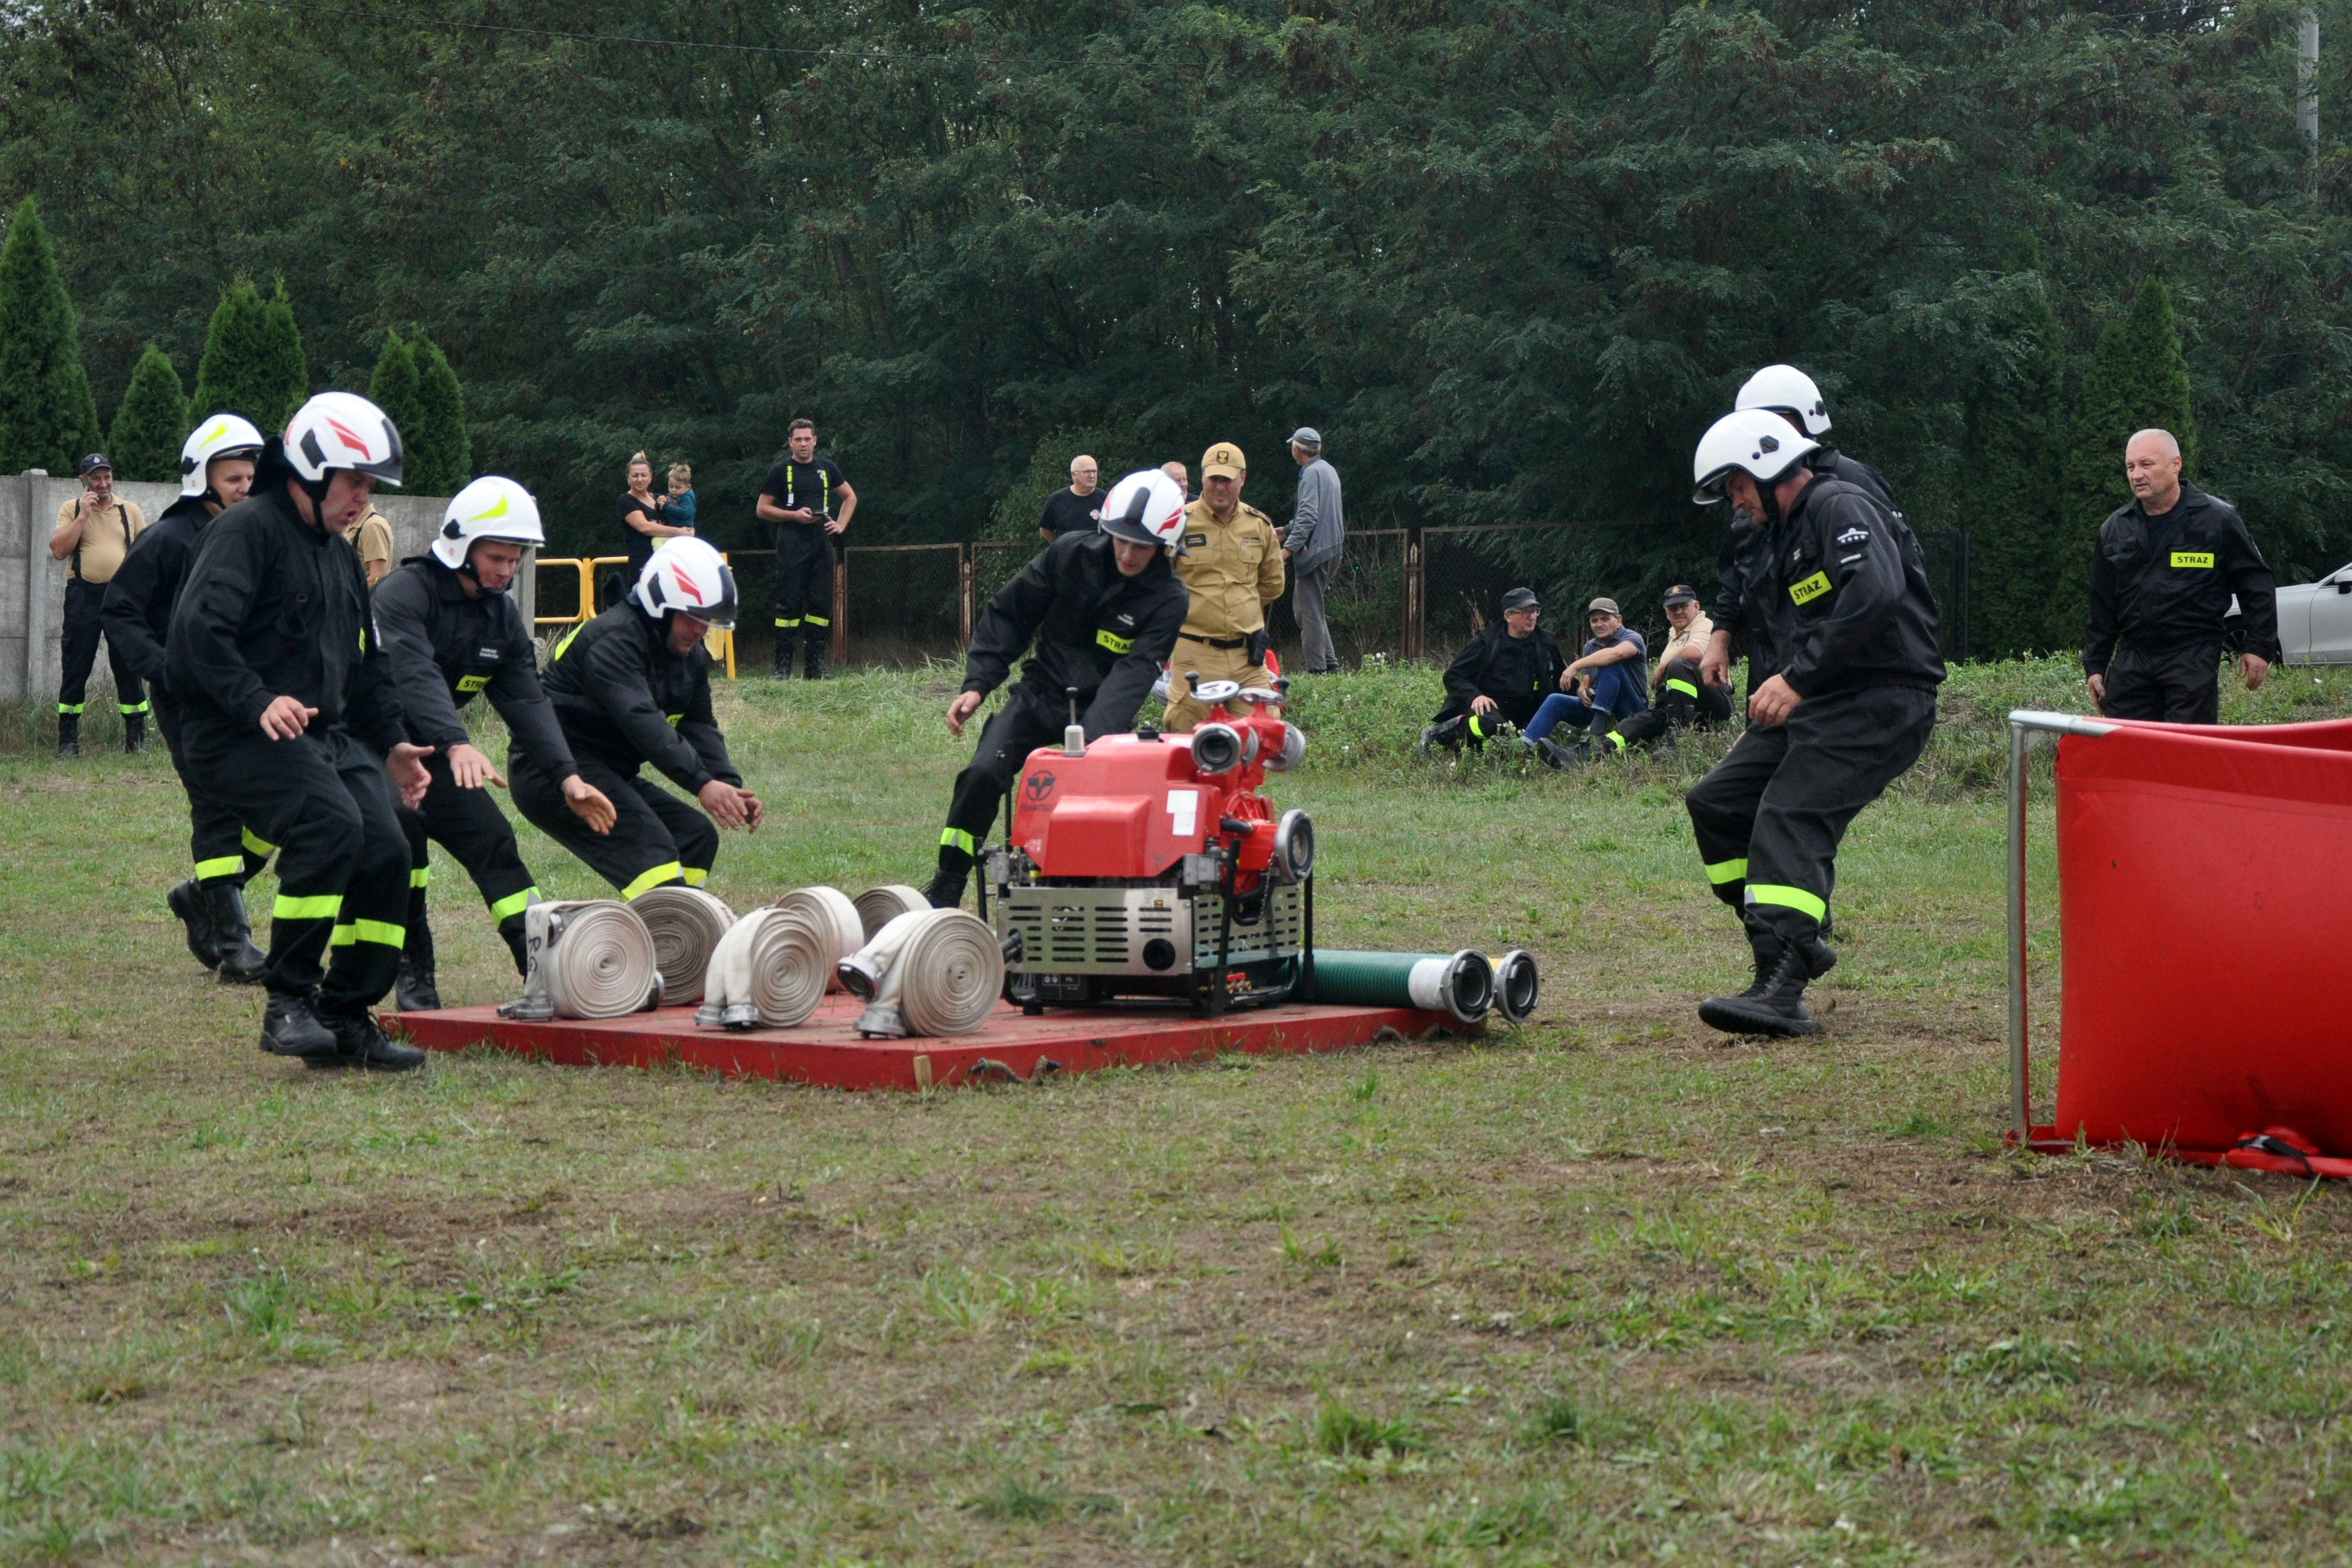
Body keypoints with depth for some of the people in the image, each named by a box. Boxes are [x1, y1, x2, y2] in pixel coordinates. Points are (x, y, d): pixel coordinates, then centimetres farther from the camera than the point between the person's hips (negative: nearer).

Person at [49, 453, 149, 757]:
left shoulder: (129, 510, 11)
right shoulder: (71, 509, 6)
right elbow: (58, 550, -7)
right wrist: (83, 515, -9)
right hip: (83, 595, -1)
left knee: (129, 666, 1)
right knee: (76, 668, 0)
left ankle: (137, 739, 6)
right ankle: (68, 741, 5)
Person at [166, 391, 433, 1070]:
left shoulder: (339, 554, 23)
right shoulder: (248, 529, -7)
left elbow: (366, 663, 32)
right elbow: (199, 629, -21)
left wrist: (390, 744, 22)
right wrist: (258, 702, -29)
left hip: (328, 735, 9)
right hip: (241, 737, -9)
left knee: (387, 849, -8)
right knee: (332, 823, -30)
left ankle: (347, 1019, 3)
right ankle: (288, 1003, -21)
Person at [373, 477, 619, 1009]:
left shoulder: (502, 615, 5)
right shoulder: (404, 592, -20)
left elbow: (526, 699, -1)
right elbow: (417, 676, -34)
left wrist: (568, 776, -14)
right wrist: (456, 745, -50)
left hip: (434, 752, 7)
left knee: (490, 837, -4)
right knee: (401, 821, -30)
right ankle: (413, 970, -20)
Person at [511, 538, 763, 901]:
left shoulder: (690, 658, 11)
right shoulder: (613, 640, -20)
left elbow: (700, 728, 3)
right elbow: (642, 721, -33)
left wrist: (731, 787, -16)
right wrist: (702, 784, -41)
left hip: (610, 774, 10)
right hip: (554, 773, -10)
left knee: (697, 837, 4)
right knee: (650, 853, -25)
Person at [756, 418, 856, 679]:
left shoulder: (826, 468, 13)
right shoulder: (781, 471, 2)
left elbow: (850, 497, 25)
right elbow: (762, 509, 1)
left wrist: (841, 525, 10)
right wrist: (794, 515, -10)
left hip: (821, 545, 4)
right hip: (791, 547, -4)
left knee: (821, 604, 2)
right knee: (789, 605, -6)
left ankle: (815, 663, 7)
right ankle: (783, 665, -6)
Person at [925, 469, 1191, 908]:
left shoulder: (1169, 599, -11)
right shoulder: (1071, 554, -5)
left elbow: (1133, 674, -23)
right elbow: (1008, 615, 4)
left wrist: (1093, 742, -37)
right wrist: (976, 685, -5)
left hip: (1099, 710, -1)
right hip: (1040, 694, 1)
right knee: (982, 775, -19)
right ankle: (943, 894, -9)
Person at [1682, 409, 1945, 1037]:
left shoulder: (1840, 508, -9)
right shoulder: (1785, 534, 23)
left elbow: (1876, 594, -26)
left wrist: (1798, 678, -26)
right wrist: (1775, 696, 12)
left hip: (1881, 703, -10)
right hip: (1821, 704, 10)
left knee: (1791, 819, -24)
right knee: (1716, 802, 6)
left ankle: (1781, 990, -33)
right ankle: (1796, 942, 12)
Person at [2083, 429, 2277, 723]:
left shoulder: (2218, 519, 0)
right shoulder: (2115, 528, 13)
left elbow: (2256, 584, 4)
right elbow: (2102, 606, 18)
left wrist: (2260, 647, 0)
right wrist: (2094, 665, 14)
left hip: (2194, 660, -4)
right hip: (2131, 660, 4)